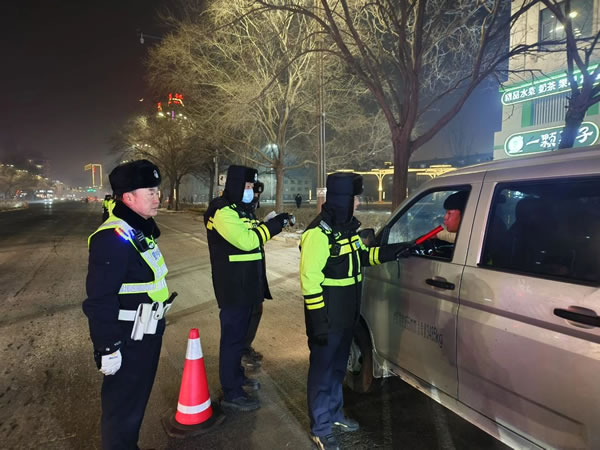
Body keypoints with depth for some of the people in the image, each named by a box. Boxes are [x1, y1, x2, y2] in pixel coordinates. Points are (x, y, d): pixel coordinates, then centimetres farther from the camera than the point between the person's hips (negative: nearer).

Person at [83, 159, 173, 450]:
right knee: (122, 405, 8)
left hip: (146, 334, 10)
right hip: (128, 341, -10)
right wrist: (107, 348, -21)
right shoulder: (113, 238, -24)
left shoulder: (139, 229, 7)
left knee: (137, 398, 24)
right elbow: (100, 300, -25)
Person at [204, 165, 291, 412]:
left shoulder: (235, 209, 15)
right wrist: (274, 225, -19)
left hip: (244, 285, 11)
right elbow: (247, 241, -26)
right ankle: (231, 393, 9)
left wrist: (267, 224, 5)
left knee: (239, 333, 21)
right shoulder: (222, 211, -19)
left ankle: (236, 376, 38)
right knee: (232, 336, -2)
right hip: (233, 287, -11)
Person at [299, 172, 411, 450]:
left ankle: (334, 414, 41)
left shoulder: (347, 226, 8)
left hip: (346, 314, 9)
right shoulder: (319, 232, -21)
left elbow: (362, 256, 21)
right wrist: (318, 320, -22)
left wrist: (392, 252, 7)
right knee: (322, 369, 6)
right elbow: (309, 279, -23)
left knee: (338, 366, 22)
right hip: (327, 317, -9)